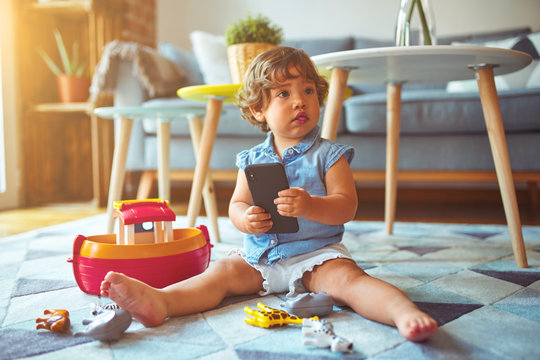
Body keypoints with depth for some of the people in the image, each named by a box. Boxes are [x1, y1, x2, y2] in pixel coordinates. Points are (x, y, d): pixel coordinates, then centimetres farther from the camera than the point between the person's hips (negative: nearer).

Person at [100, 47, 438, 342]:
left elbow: (347, 206, -11)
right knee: (223, 271, -16)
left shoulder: (328, 154, -2)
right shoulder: (252, 160, 7)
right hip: (259, 256, 4)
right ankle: (159, 301, -32)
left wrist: (309, 206, -31)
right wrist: (246, 219, -18)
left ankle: (404, 312, -47)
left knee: (346, 278, -29)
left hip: (317, 253, -3)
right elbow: (236, 205, 7)